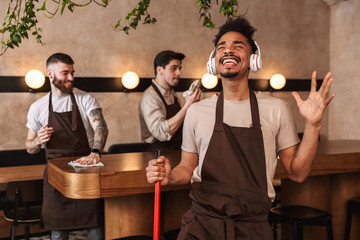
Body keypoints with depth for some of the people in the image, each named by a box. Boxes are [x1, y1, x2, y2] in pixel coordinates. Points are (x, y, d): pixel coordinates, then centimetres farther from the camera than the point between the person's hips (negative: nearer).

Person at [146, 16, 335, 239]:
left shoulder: (276, 109, -1)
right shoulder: (197, 111, 1)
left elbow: (297, 173, 1)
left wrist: (313, 126, -11)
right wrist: (169, 176, -10)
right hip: (202, 221, 1)